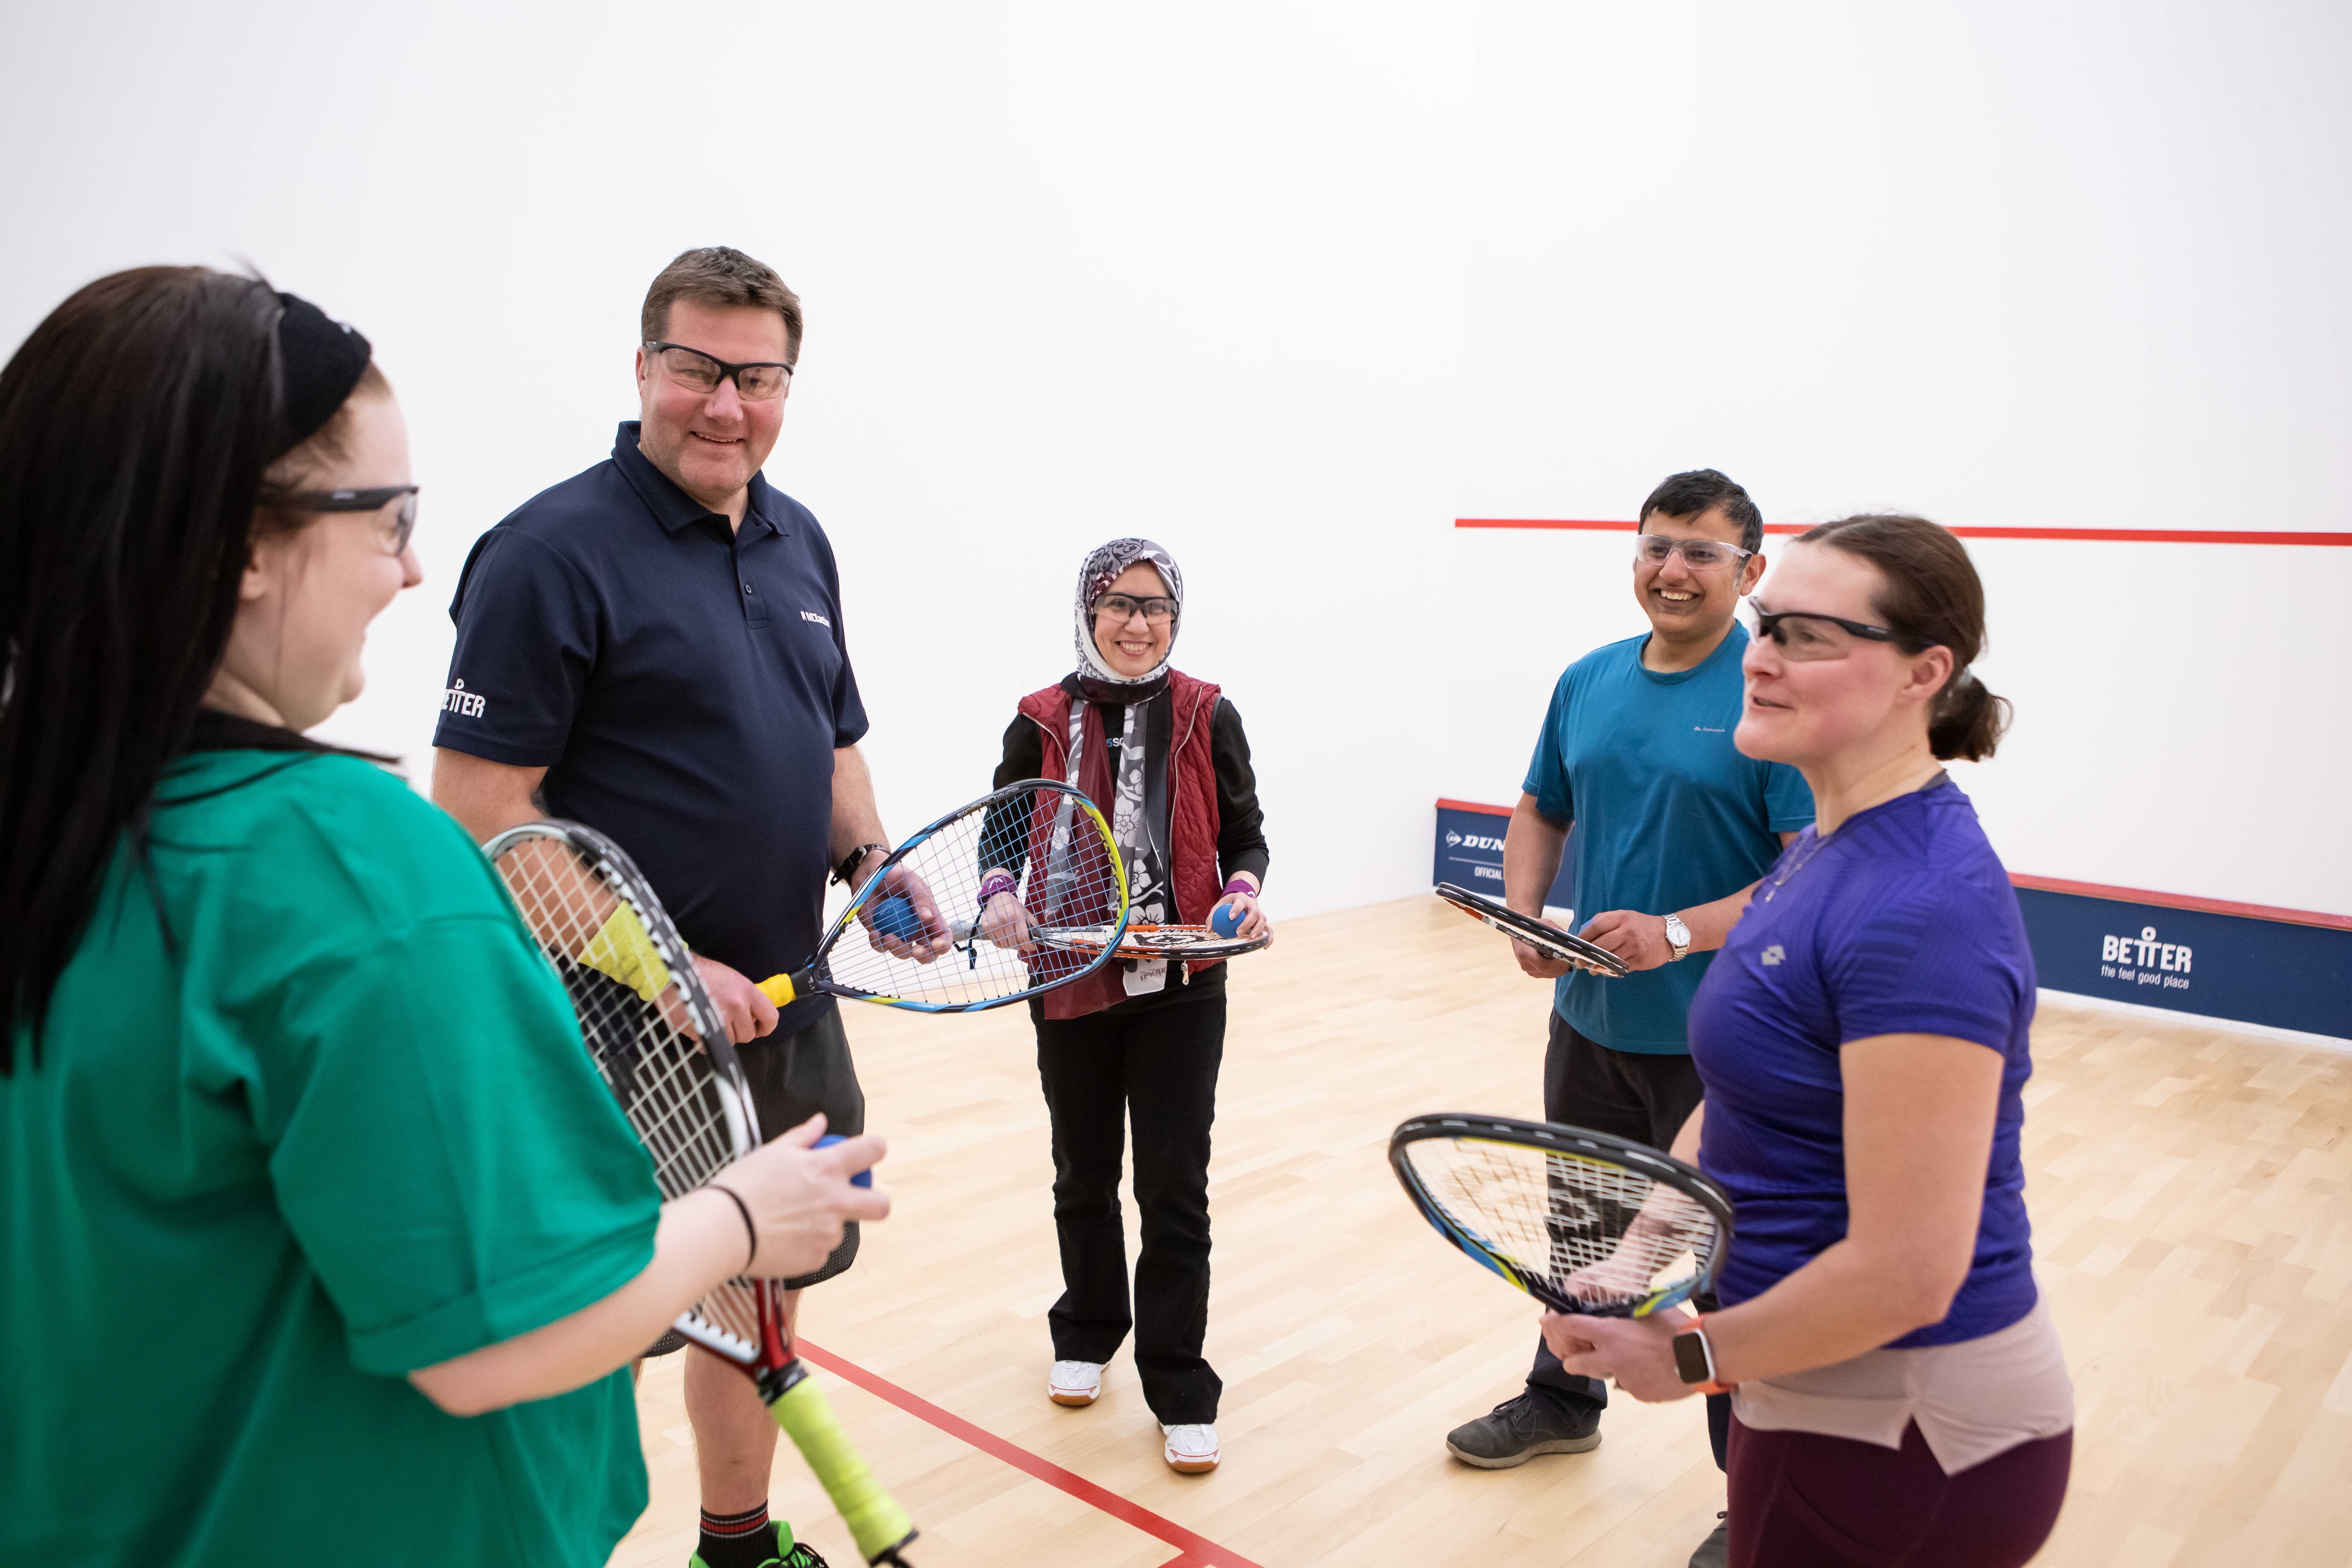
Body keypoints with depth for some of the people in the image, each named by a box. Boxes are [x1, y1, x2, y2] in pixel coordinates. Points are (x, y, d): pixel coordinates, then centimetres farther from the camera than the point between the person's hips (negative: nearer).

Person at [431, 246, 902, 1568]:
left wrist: (869, 857, 0)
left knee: (764, 1288, 21)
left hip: (787, 1011, 8)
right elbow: (481, 809, -17)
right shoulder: (552, 551, -14)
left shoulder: (801, 542, 9)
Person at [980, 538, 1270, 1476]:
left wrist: (1244, 896, -17)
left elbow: (1245, 835, 3)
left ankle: (1181, 1392, 16)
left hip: (1181, 988, -1)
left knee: (1174, 1187, 3)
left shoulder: (1208, 718, -3)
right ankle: (1088, 1332, 41)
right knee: (1084, 1177, 18)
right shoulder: (1042, 724, -2)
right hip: (1072, 986, 2)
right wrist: (1001, 900, -15)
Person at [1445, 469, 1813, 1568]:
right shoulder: (1588, 682, 5)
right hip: (1588, 1017, 6)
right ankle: (1563, 1401, 47)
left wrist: (1680, 933, -31)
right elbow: (1541, 813, 15)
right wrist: (1525, 913, -2)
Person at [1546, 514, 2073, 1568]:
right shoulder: (1826, 849, 4)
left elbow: (1905, 1273, -27)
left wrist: (1694, 1356, -14)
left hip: (1895, 1440, -8)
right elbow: (1740, 1103, 8)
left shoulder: (1923, 907, -26)